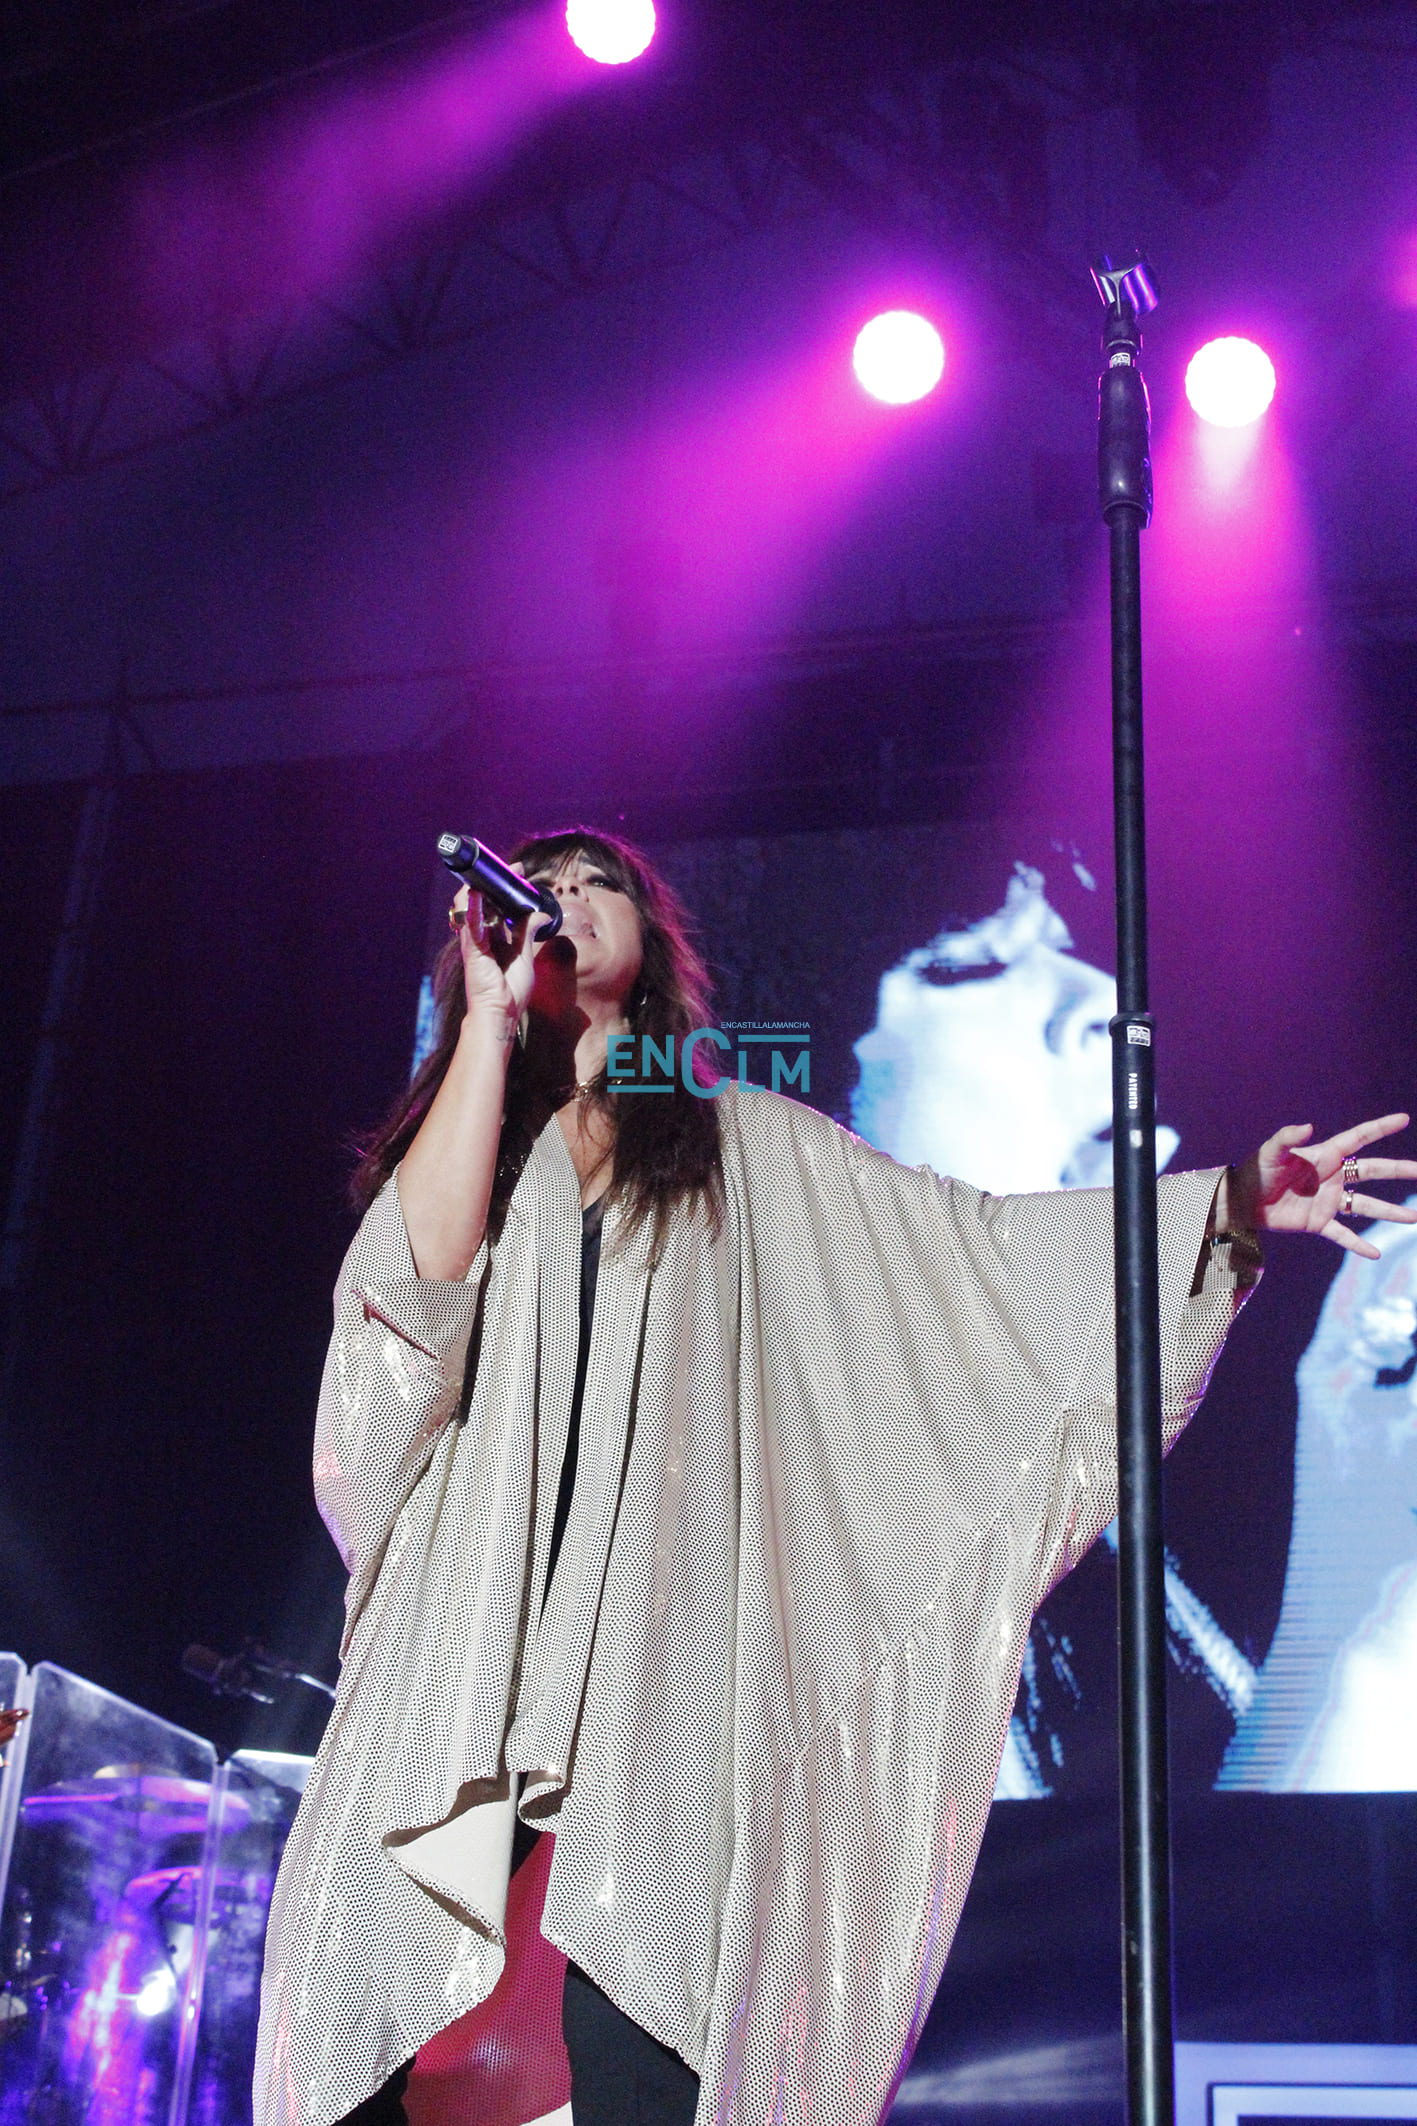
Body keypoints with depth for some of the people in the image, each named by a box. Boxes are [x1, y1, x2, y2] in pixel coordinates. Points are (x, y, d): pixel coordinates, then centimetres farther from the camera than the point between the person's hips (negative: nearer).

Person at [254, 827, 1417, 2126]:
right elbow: (417, 1273, -1)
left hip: (653, 1636, -1)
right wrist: (492, 1020, 2)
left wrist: (1232, 1201, 1)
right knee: (355, 2003, -11)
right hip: (462, 1621, 1)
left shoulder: (743, 1142, 20)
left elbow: (977, 1241, 12)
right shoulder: (464, 1130, 21)